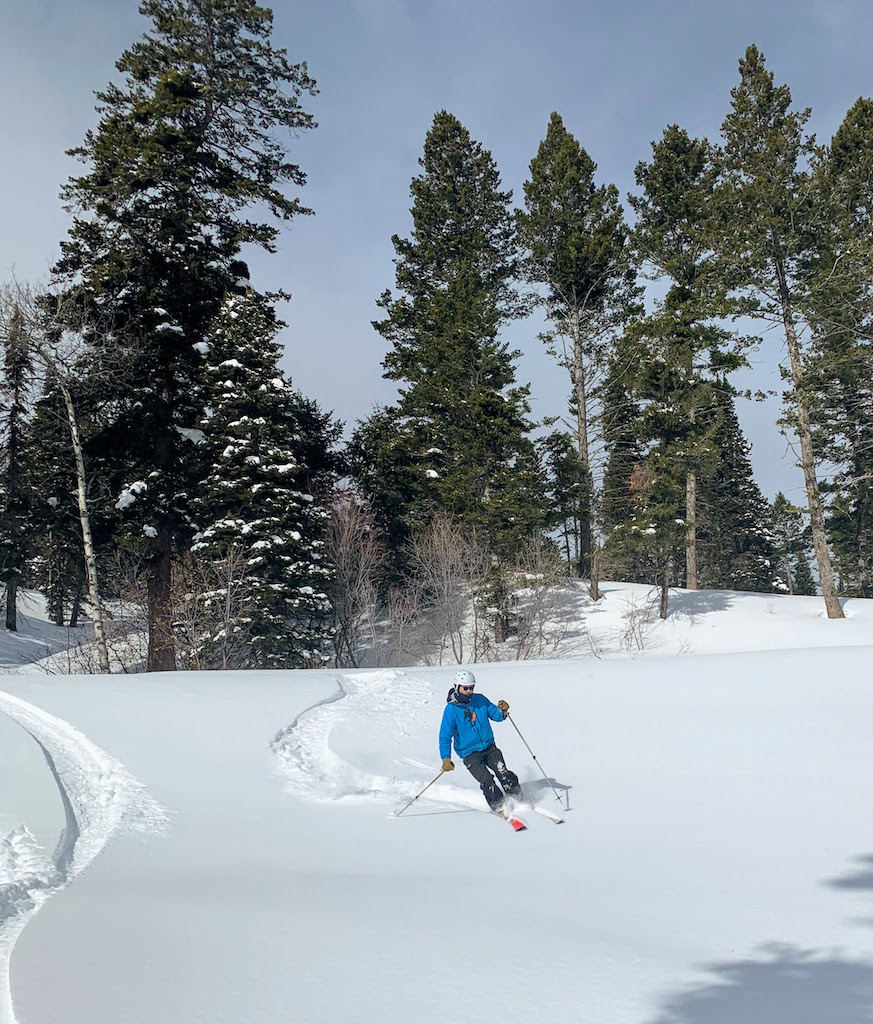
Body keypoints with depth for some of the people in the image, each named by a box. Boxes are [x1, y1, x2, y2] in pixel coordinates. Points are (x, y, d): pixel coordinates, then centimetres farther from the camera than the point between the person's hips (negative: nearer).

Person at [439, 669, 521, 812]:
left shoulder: (480, 700, 1)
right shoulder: (451, 709, -10)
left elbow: (496, 715, 10)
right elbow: (445, 737, -12)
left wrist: (502, 711, -14)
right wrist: (446, 758, -24)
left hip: (489, 747, 3)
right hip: (470, 754, -3)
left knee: (503, 773, -18)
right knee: (487, 781, -20)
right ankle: (500, 807, -4)